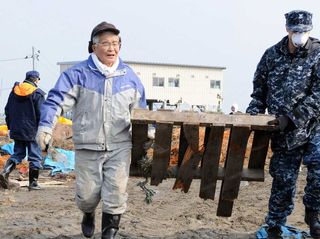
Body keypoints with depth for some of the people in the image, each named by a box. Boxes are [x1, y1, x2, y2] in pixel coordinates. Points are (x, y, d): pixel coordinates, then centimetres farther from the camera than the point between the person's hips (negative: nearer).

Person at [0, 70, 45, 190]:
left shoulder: (14, 91, 8)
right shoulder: (37, 94, -10)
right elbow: (41, 114, -12)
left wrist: (10, 126, 21)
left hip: (16, 130, 5)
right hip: (32, 131, -5)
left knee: (18, 153, 16)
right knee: (35, 157, 4)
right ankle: (33, 183, 5)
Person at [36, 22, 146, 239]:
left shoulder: (129, 76, 7)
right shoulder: (78, 74, -5)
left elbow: (140, 110, 18)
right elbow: (57, 101, -11)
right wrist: (46, 127, -23)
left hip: (119, 146, 2)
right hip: (88, 147, -2)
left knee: (116, 193, -3)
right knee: (87, 193, 6)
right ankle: (88, 215, 40)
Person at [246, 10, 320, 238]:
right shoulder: (272, 55, 4)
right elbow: (260, 90, 14)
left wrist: (291, 117, -22)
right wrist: (251, 116, 2)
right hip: (285, 131, 2)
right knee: (284, 179, 5)